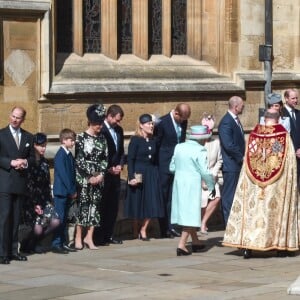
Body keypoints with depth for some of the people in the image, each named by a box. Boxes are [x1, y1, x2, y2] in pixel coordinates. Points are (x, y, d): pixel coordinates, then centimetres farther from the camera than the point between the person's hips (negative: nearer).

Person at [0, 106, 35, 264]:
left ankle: (13, 250, 13)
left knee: (16, 218, 8)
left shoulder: (28, 137, 13)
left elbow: (32, 157, 15)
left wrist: (25, 162, -7)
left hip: (20, 183, 5)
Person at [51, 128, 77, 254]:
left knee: (64, 218, 11)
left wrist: (74, 190, 7)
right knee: (59, 218, -6)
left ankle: (63, 243, 15)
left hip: (68, 191, 8)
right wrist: (72, 191, -15)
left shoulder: (69, 155, 12)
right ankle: (56, 244, -3)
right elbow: (63, 174, -17)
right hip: (61, 191, -8)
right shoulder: (60, 155, -13)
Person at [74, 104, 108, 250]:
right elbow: (79, 159, -8)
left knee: (95, 205, 3)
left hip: (98, 177, 5)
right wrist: (90, 177, -10)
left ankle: (89, 237, 8)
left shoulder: (102, 138, 9)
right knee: (83, 205, -4)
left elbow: (105, 158, 9)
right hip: (83, 178, -5)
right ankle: (78, 237, 3)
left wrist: (101, 175, -4)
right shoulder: (81, 138, -5)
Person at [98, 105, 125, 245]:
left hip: (115, 173, 7)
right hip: (104, 174, -7)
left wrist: (120, 165, 4)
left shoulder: (119, 130, 13)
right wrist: (109, 169, -11)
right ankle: (101, 237, 1)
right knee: (103, 206, -4)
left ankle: (109, 235, 16)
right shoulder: (100, 130, -12)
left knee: (114, 206, 9)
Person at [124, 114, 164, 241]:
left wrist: (157, 174, 6)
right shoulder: (135, 140, -7)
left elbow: (155, 158, 12)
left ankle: (143, 230, 8)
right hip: (139, 174, -5)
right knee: (138, 203, 2)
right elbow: (130, 159, -10)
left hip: (152, 174, 5)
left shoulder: (153, 140, 8)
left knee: (151, 204, 0)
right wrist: (131, 177, -17)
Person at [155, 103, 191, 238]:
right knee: (163, 197, 1)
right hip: (165, 165, -6)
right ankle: (164, 229, 6)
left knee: (173, 197, 9)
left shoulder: (183, 122, 4)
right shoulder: (162, 122, -14)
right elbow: (156, 144, -7)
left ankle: (170, 226, 14)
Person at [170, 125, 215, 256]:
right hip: (192, 185, -7)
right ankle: (181, 245, -9)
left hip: (178, 182, 7)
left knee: (185, 212, 18)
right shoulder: (199, 150, -13)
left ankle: (195, 242, 30)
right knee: (190, 214, -2)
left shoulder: (179, 147, 5)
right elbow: (205, 171, -13)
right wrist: (212, 186, 1)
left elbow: (172, 167, 10)